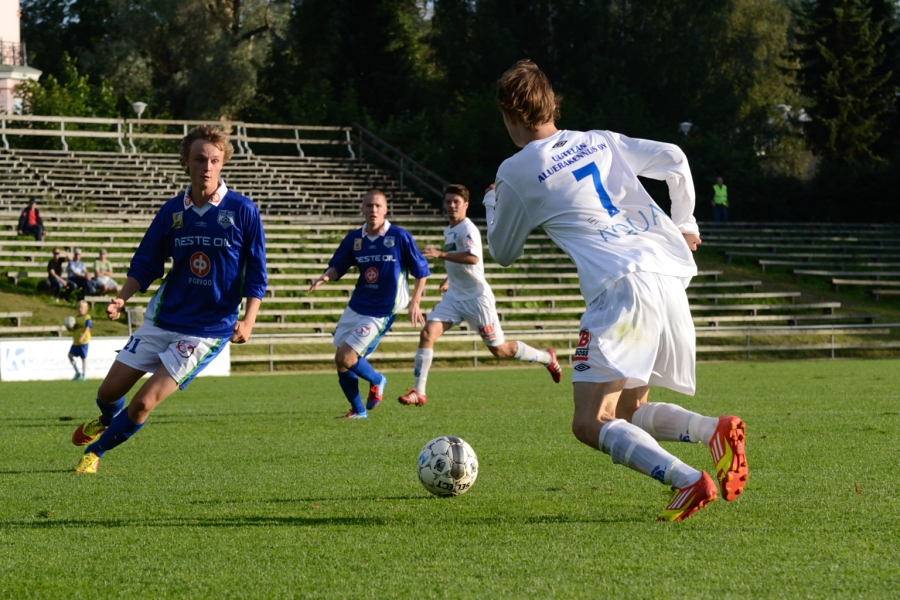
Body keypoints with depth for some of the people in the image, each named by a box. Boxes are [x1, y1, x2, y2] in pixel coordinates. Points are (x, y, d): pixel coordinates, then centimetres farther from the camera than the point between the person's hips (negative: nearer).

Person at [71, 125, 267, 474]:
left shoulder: (242, 211, -9)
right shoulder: (172, 211, 1)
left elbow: (256, 274, -5)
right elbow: (145, 266, 8)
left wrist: (248, 320, -18)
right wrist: (122, 299, -10)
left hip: (209, 329, -4)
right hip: (162, 319, 4)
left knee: (144, 402, -12)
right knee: (109, 392, 8)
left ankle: (94, 452, 10)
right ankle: (109, 419, 45)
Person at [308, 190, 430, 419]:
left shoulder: (400, 237, -9)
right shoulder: (354, 238, 3)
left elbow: (421, 271, -2)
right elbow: (337, 267, 5)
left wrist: (414, 303, -6)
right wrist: (325, 277, -17)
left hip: (381, 312, -6)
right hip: (355, 307, 6)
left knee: (345, 359, -14)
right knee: (340, 362, 5)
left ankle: (377, 380, 16)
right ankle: (358, 410, 23)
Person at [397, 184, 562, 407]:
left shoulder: (467, 229, -15)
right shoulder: (448, 231, 13)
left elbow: (473, 258, -33)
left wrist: (441, 254, -38)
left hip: (477, 298, -8)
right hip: (454, 297, 8)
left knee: (499, 350, 1)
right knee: (427, 334, -11)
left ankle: (547, 358, 24)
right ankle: (418, 392, -10)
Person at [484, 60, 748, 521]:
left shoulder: (516, 173, 5)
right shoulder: (600, 142, 21)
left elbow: (503, 253, 19)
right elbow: (674, 160, 21)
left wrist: (492, 203, 39)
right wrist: (684, 224, 33)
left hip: (622, 288, -7)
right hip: (670, 273, 7)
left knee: (591, 424, -8)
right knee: (627, 412, 19)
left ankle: (689, 482, -28)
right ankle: (715, 430, -8)